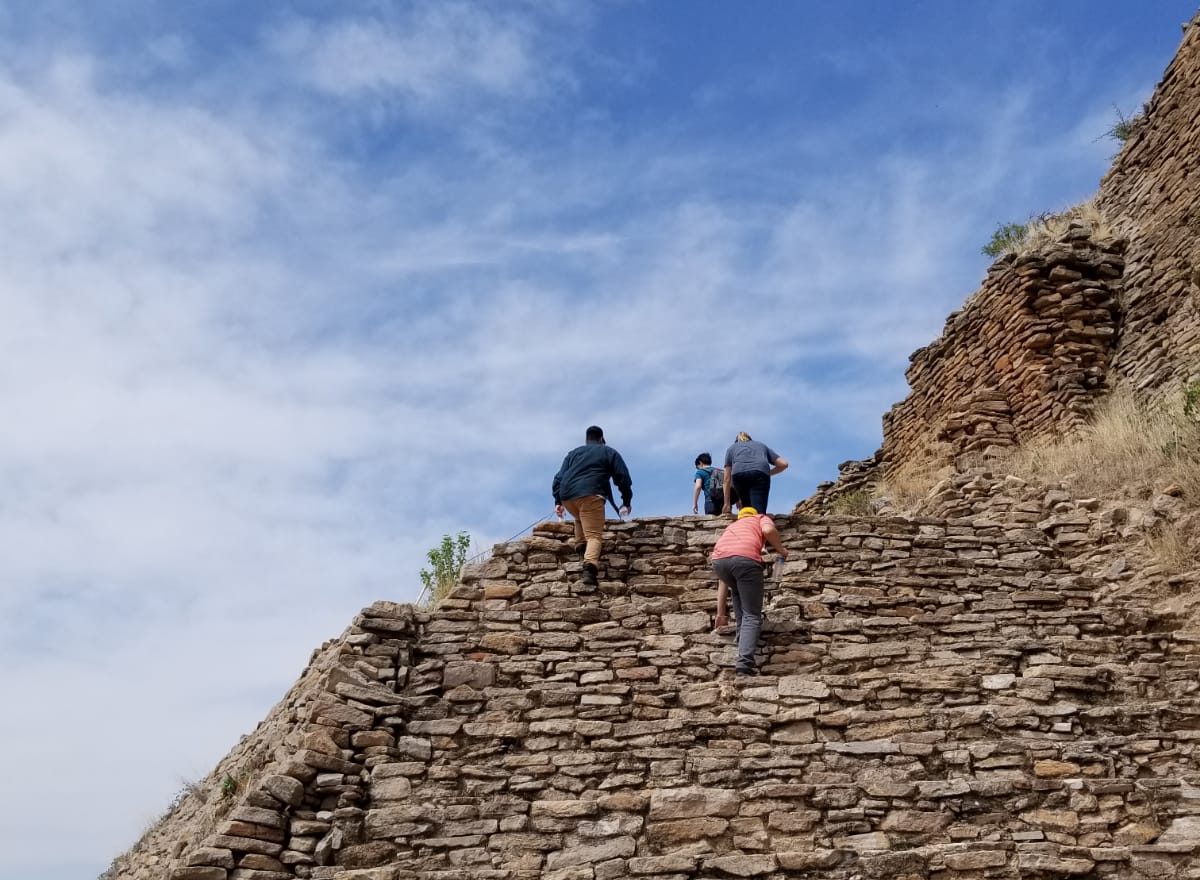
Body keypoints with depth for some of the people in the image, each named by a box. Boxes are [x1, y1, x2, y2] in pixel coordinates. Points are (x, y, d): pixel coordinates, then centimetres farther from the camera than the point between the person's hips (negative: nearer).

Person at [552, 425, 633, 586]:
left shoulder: (573, 453, 31)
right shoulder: (609, 452, 21)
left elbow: (559, 477, 23)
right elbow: (623, 478, 13)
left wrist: (557, 501, 19)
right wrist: (626, 502, 19)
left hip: (567, 495, 4)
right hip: (590, 495, -4)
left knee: (580, 517, 38)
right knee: (594, 535, -11)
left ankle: (580, 544, 21)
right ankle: (590, 565, -36)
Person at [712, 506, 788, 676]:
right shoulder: (761, 519, 33)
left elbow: (724, 580, 41)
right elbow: (768, 530, 3)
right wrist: (781, 549, 20)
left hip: (718, 559, 4)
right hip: (746, 558, -4)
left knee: (737, 592, 36)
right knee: (752, 616, 4)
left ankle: (744, 641, 35)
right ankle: (745, 663, -12)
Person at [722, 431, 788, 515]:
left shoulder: (731, 448, 37)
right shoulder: (762, 445, 40)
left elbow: (727, 478, 29)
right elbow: (783, 464, 28)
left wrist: (727, 504, 29)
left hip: (739, 474, 1)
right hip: (760, 473, -1)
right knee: (758, 513, -14)